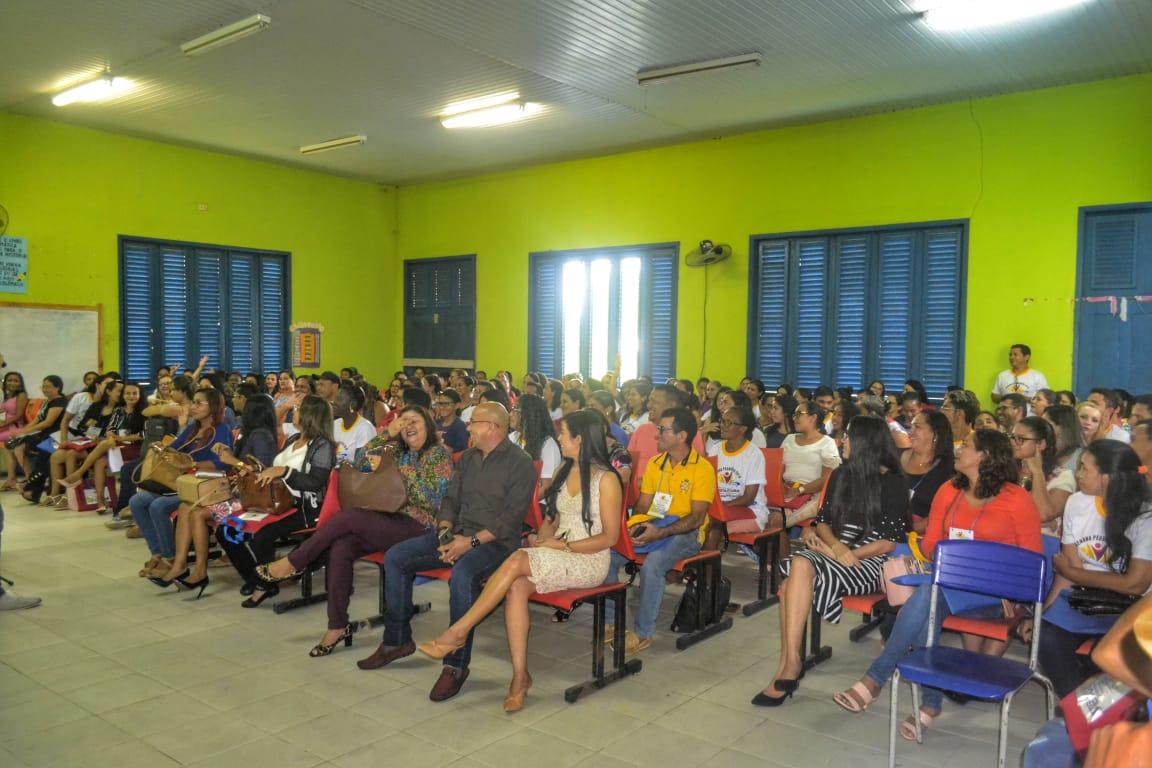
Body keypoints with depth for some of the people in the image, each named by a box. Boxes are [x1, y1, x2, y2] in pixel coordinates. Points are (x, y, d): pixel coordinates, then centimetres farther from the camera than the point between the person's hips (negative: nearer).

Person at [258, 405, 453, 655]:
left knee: (349, 516, -25)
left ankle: (293, 563, -7)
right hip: (389, 523, 6)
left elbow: (432, 500, -11)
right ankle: (337, 627, -17)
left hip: (419, 529, -6)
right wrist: (387, 435, 1)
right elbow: (362, 464, 11)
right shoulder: (398, 451, 20)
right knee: (341, 546, -23)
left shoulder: (440, 454, 1)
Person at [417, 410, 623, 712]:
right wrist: (542, 539, -2)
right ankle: (520, 675, -23)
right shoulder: (565, 472, 16)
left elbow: (609, 537, -9)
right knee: (517, 587, -27)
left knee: (518, 560, -30)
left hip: (589, 561, -6)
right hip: (555, 558, 6)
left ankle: (459, 631, -22)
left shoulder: (606, 479, -7)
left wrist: (562, 545, -14)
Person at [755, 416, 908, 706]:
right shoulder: (841, 475, 15)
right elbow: (822, 521, 13)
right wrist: (836, 545, -9)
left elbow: (890, 542, -7)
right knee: (799, 564, -31)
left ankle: (789, 665, -22)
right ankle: (789, 665, -32)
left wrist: (846, 555, -14)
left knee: (791, 584, -31)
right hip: (835, 553, 5)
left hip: (871, 562, -5)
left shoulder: (892, 483, -3)